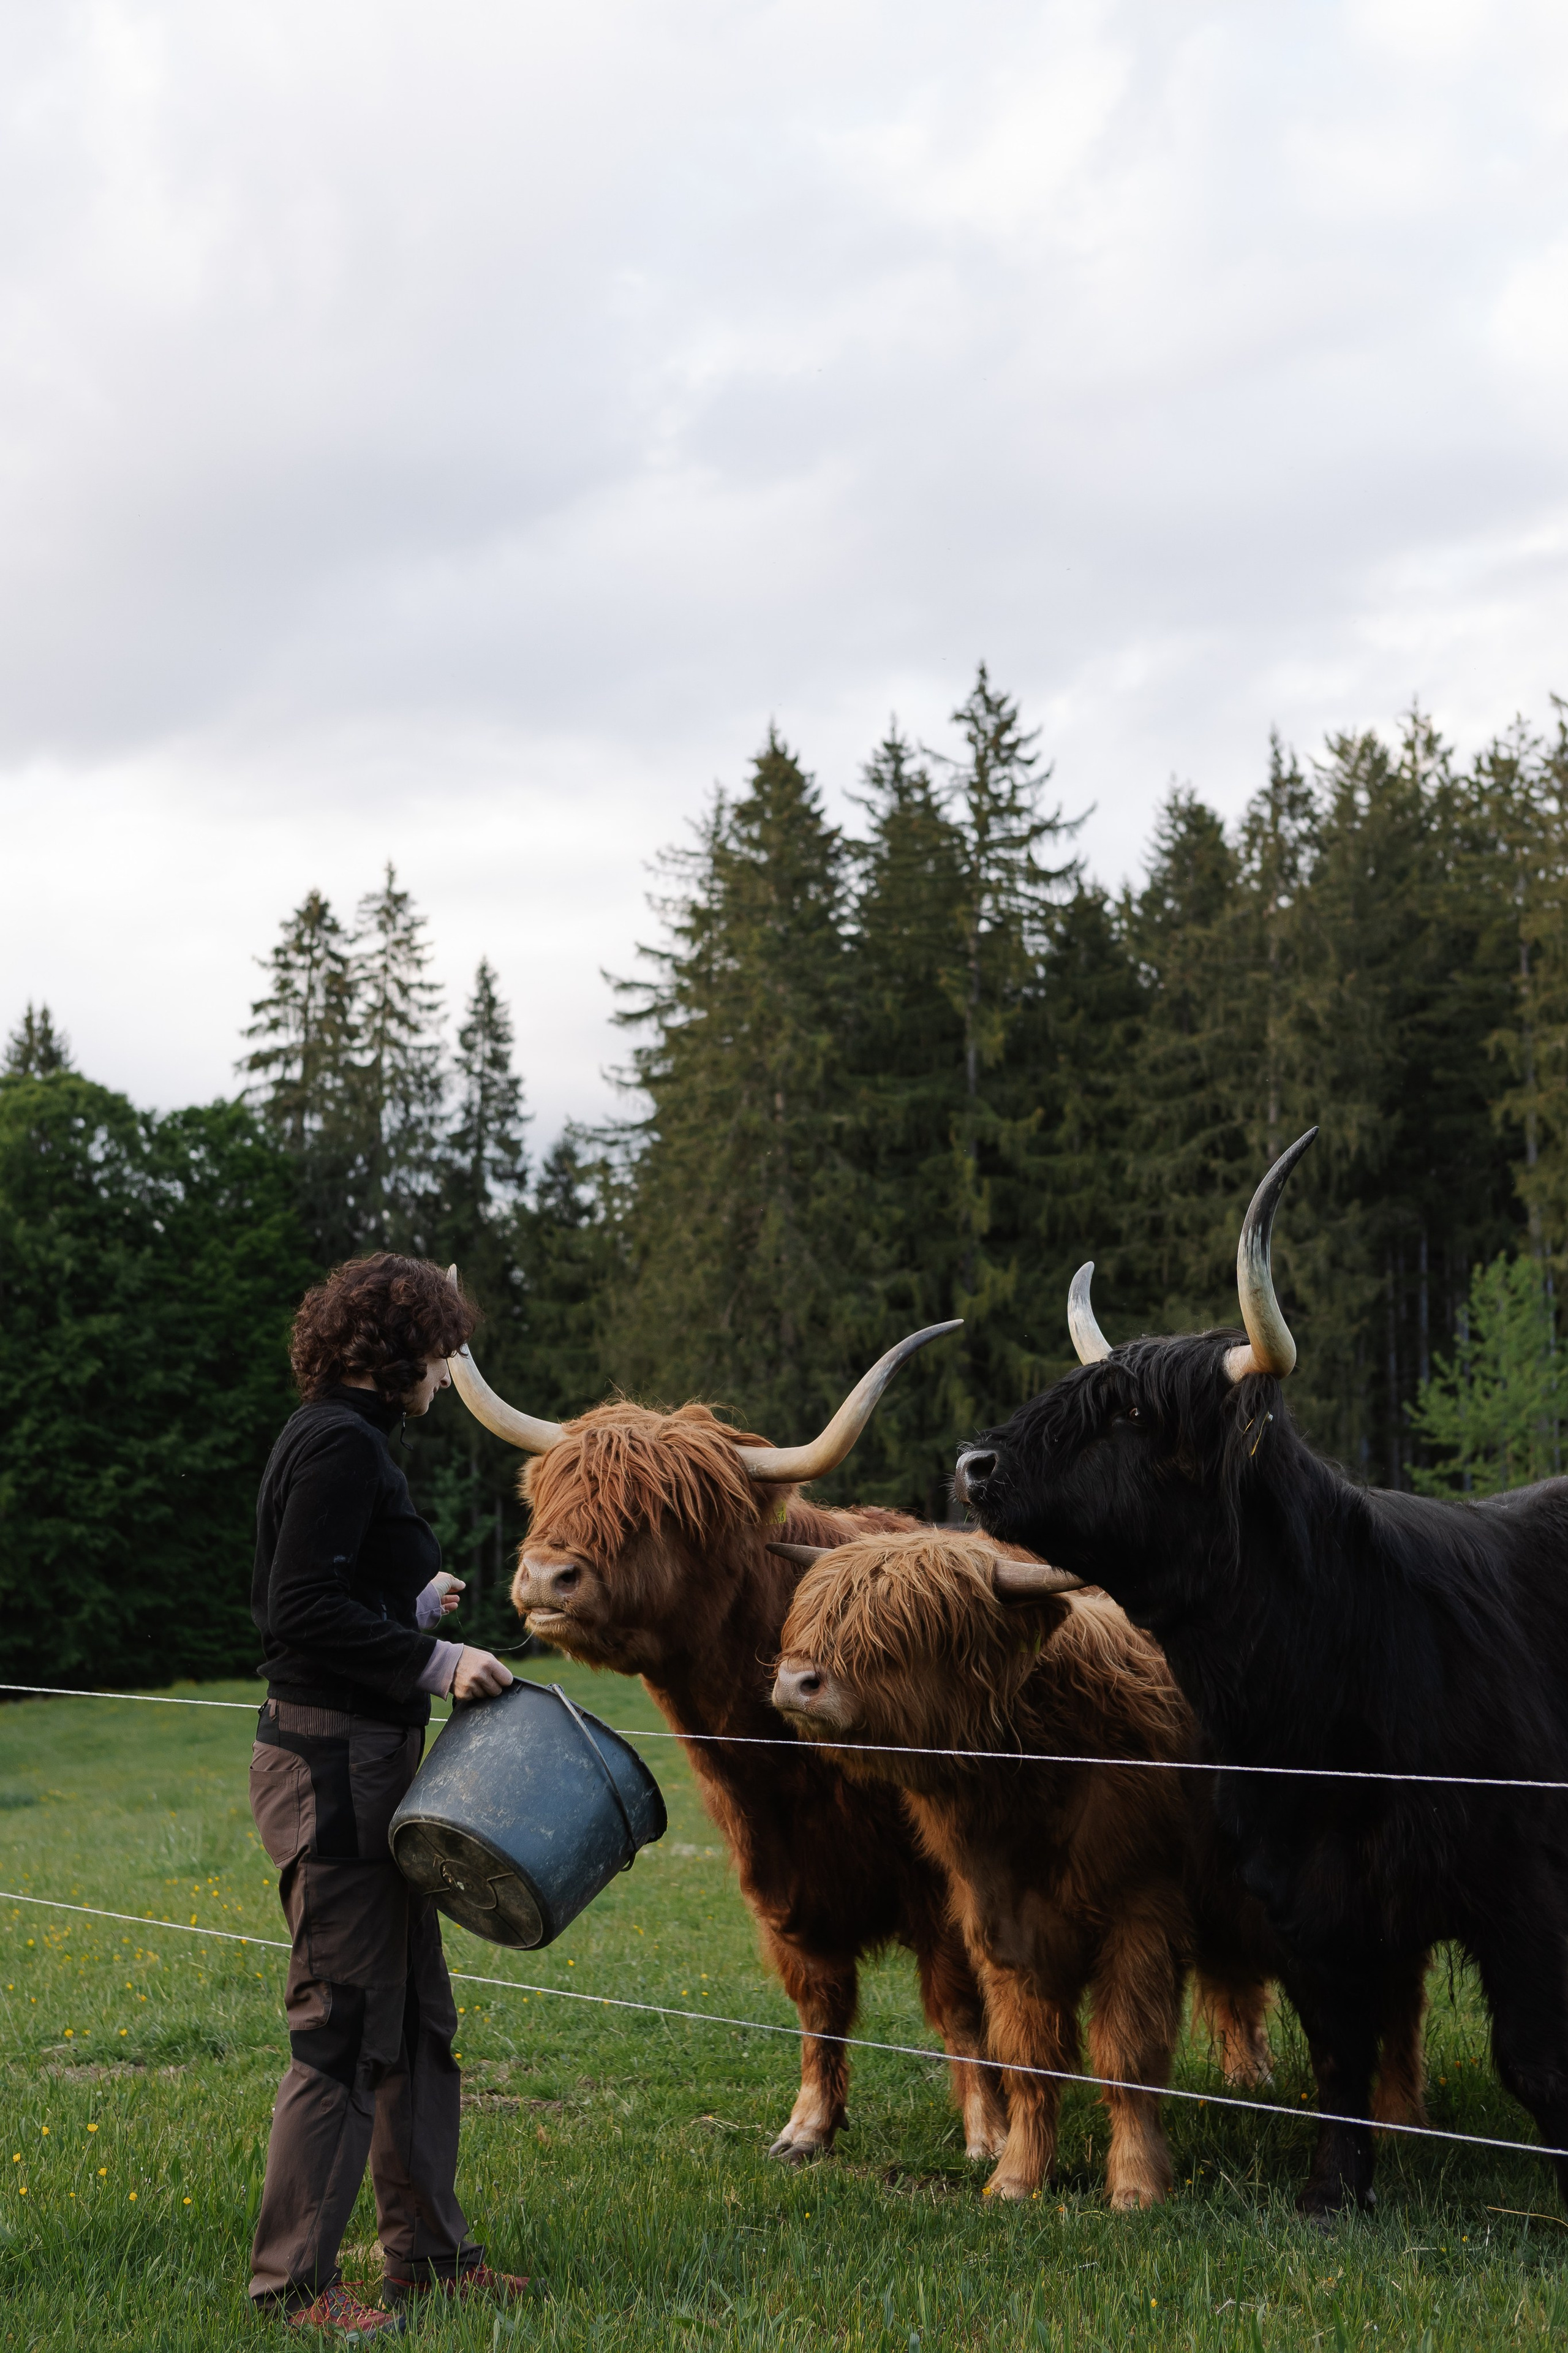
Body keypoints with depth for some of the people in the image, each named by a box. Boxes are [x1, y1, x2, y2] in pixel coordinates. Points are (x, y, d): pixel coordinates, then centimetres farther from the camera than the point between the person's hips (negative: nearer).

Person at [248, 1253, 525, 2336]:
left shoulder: (344, 1437, 15)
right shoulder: (341, 1444, -15)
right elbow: (303, 1613, -22)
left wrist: (413, 1604, 29)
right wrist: (434, 1659, -20)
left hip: (365, 1759, 11)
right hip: (336, 1762, -11)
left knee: (418, 2019, 15)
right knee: (347, 2026, -4)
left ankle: (428, 2253, 24)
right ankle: (295, 2280, 4)